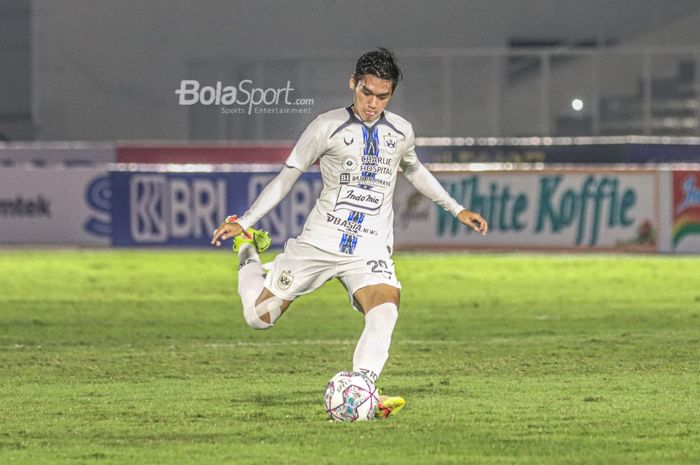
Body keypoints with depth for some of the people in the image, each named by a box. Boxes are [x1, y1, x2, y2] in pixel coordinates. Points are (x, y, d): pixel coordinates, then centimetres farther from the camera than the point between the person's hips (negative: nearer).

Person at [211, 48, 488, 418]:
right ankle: (248, 249, 31)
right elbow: (288, 176, 2)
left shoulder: (401, 132, 9)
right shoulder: (328, 127, -3)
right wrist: (244, 221, -4)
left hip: (371, 249, 2)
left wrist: (457, 210, 31)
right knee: (259, 316, 1)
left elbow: (413, 170, 31)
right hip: (320, 241, -2)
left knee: (385, 312, -28)